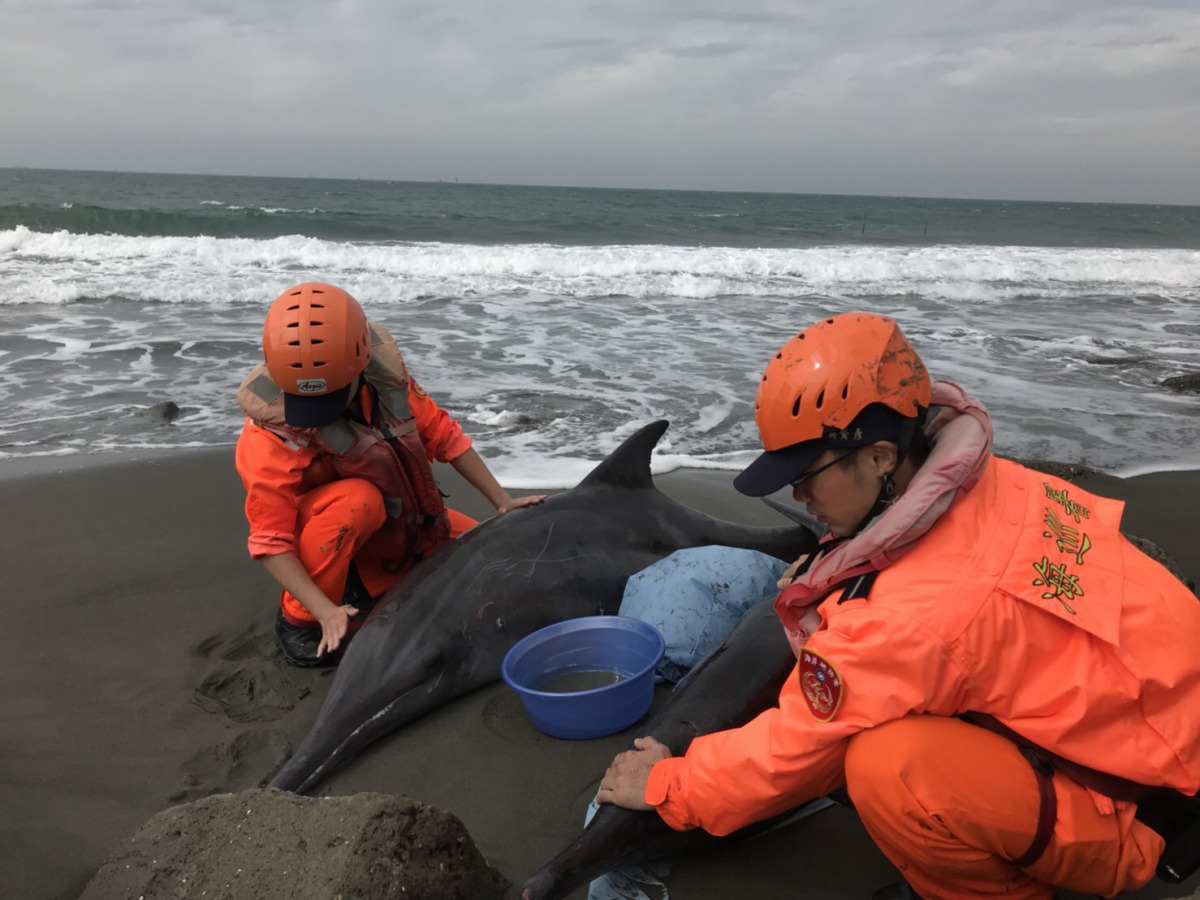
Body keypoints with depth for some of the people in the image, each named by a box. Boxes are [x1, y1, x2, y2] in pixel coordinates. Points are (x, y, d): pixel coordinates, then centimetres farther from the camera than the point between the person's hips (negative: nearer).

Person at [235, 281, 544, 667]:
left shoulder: (382, 371, -20)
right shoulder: (268, 437, -31)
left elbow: (441, 435, -9)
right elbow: (270, 540, -28)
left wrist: (503, 503, -7)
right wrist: (326, 611, -38)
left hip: (403, 520, 5)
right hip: (328, 534, -5)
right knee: (357, 500, -39)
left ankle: (365, 584, 12)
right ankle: (300, 620, -15)